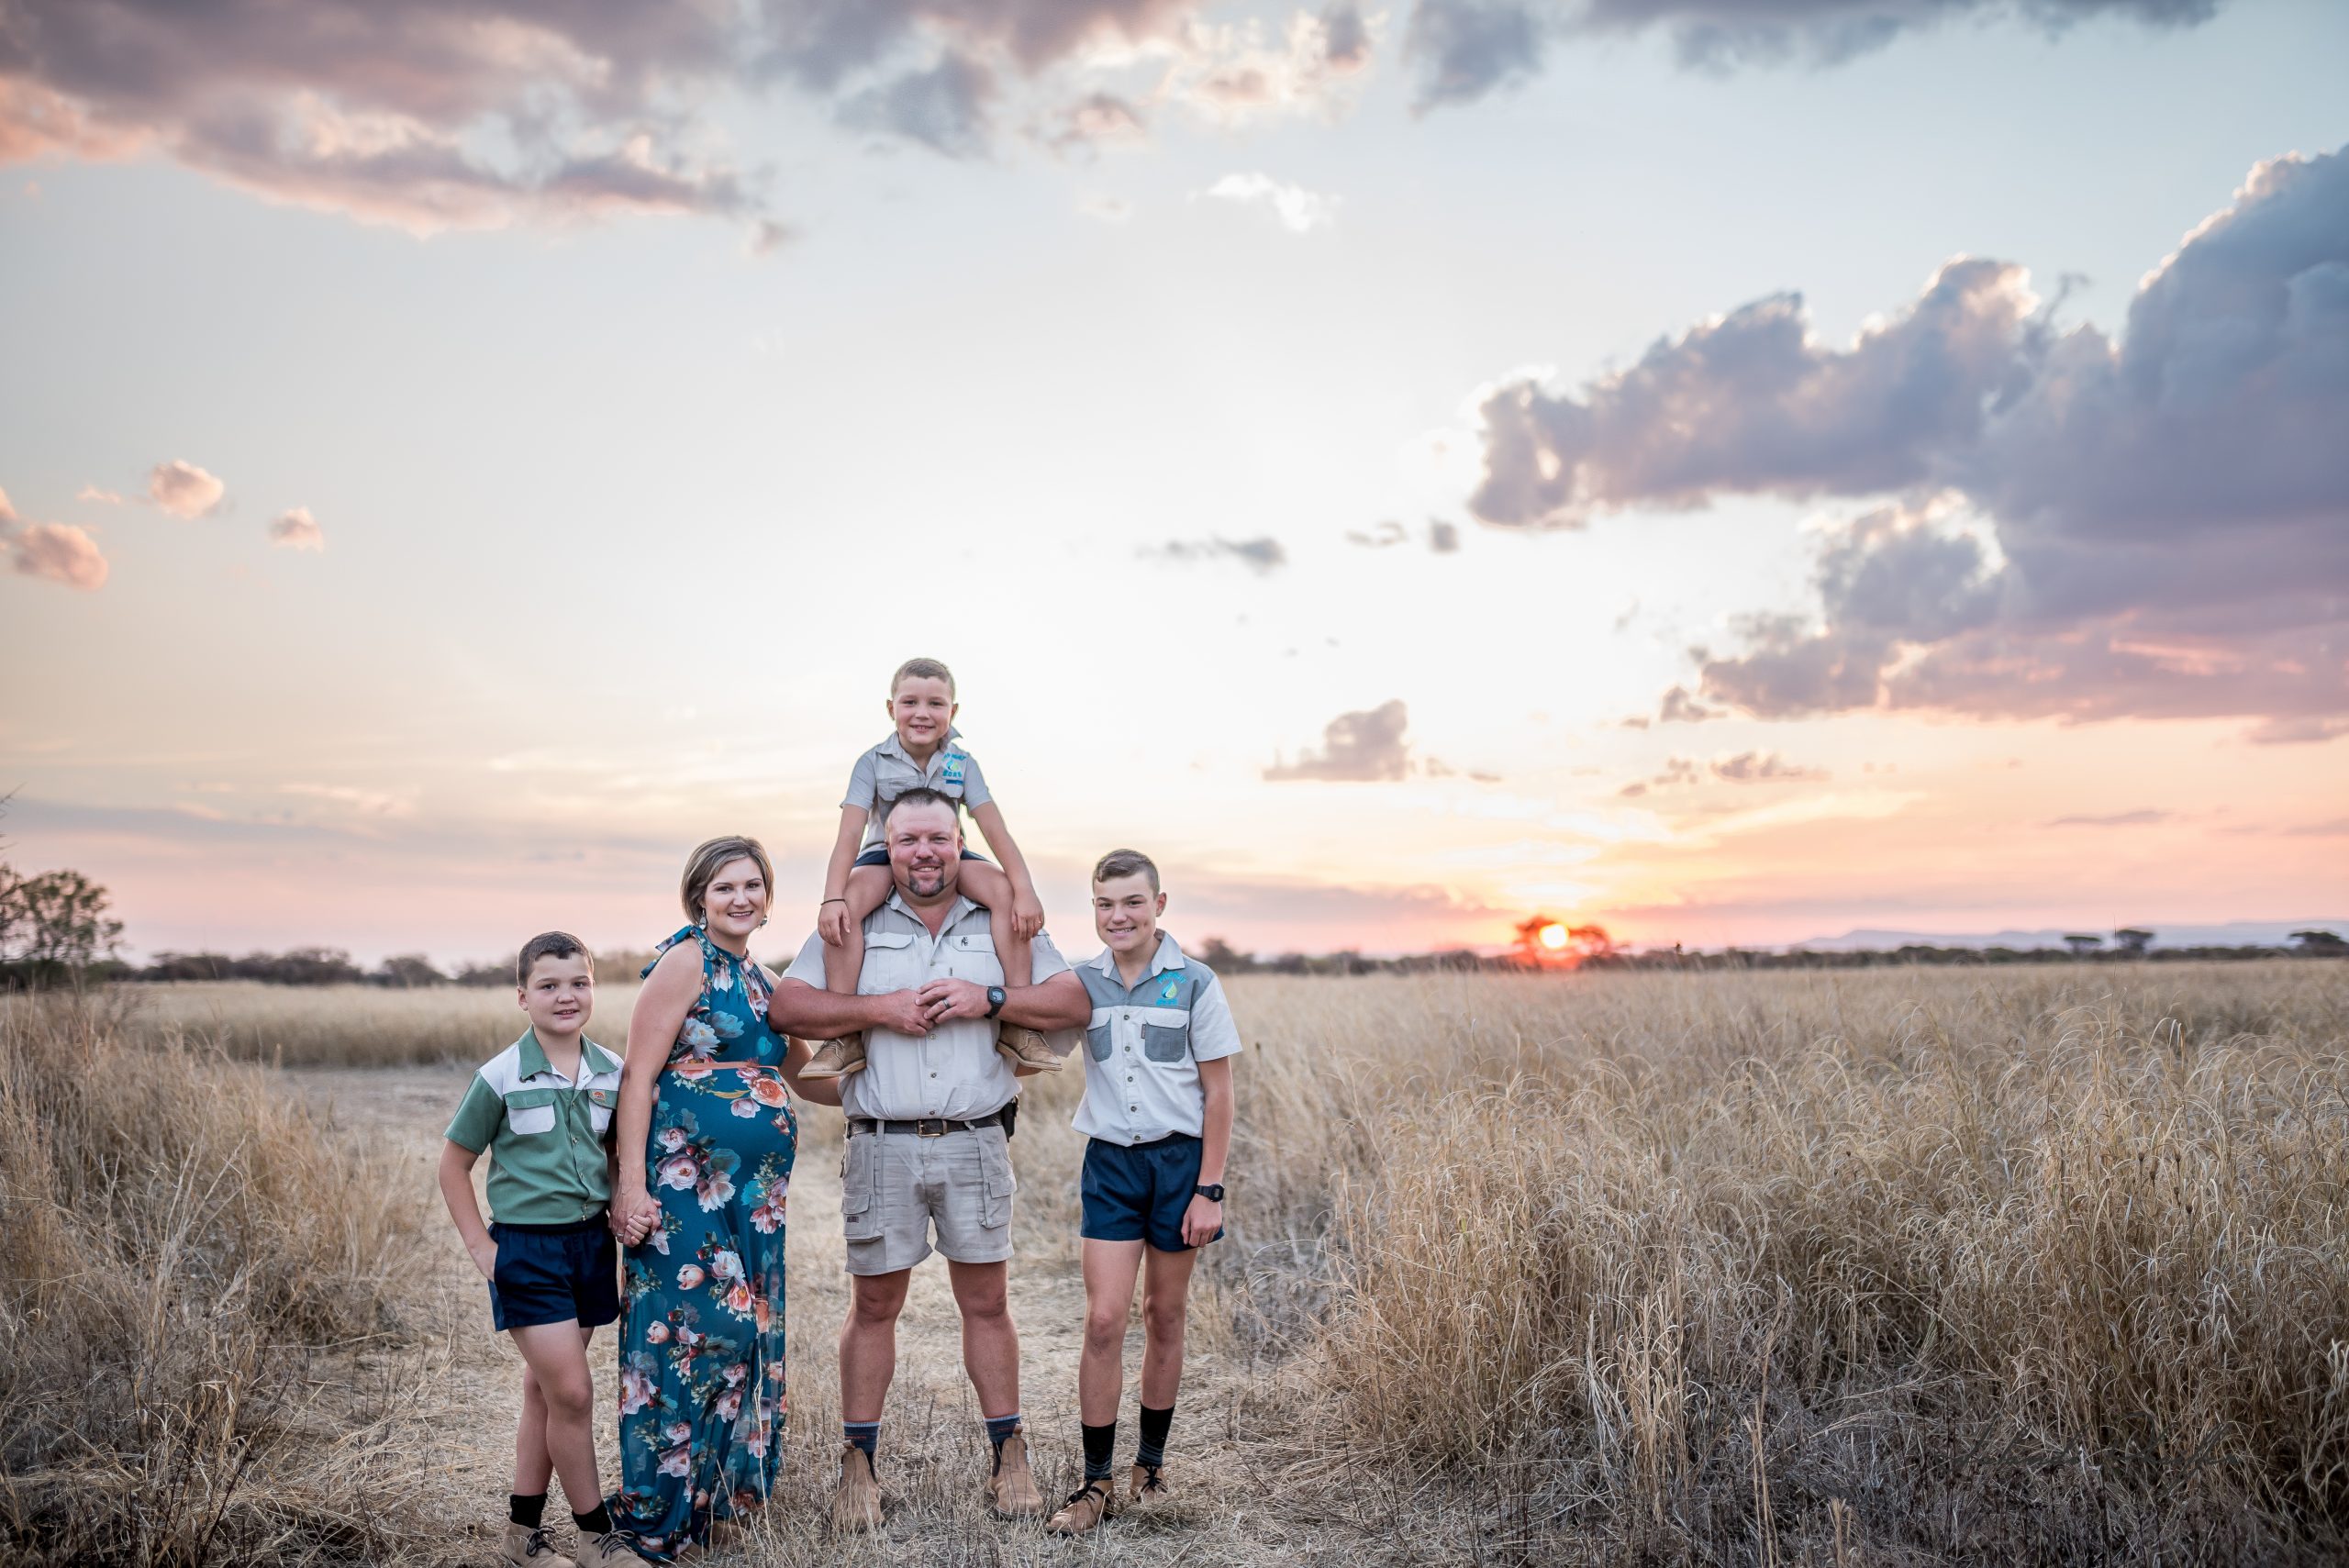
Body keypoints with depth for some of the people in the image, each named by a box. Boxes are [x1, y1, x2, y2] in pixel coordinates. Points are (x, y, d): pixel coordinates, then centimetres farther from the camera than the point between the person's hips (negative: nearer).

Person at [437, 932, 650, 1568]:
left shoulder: (612, 1072, 1)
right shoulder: (501, 1078, -11)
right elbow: (454, 1164, -2)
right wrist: (479, 1245, -6)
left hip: (591, 1242, 5)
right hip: (527, 1248, -5)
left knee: (545, 1389, 14)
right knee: (573, 1392, -7)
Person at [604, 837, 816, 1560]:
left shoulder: (760, 977, 15)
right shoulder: (685, 961, -9)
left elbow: (788, 1067, 23)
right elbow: (637, 1078, -13)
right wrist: (632, 1186, -20)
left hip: (753, 1192, 8)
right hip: (686, 1188, -8)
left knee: (744, 1334, 12)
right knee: (691, 1329, -6)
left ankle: (722, 1491, 26)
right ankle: (660, 1511, 7)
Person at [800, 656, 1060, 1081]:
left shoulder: (962, 763, -4)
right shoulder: (873, 762, -8)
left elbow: (995, 829, -13)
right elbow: (850, 832, -18)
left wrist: (1025, 890, -27)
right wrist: (831, 898, -34)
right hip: (885, 855, -1)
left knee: (1004, 891, -28)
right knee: (848, 904, -35)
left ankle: (1016, 1025, -24)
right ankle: (844, 1036, -28)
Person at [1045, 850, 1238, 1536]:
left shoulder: (1194, 983, -6)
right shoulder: (1081, 983, 0)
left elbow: (1218, 1094, -4)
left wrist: (1209, 1190, -8)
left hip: (1179, 1158, -1)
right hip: (1111, 1162, 1)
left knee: (1164, 1316, 10)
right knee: (1104, 1321, -4)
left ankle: (1150, 1465, 27)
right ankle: (1097, 1484, 7)